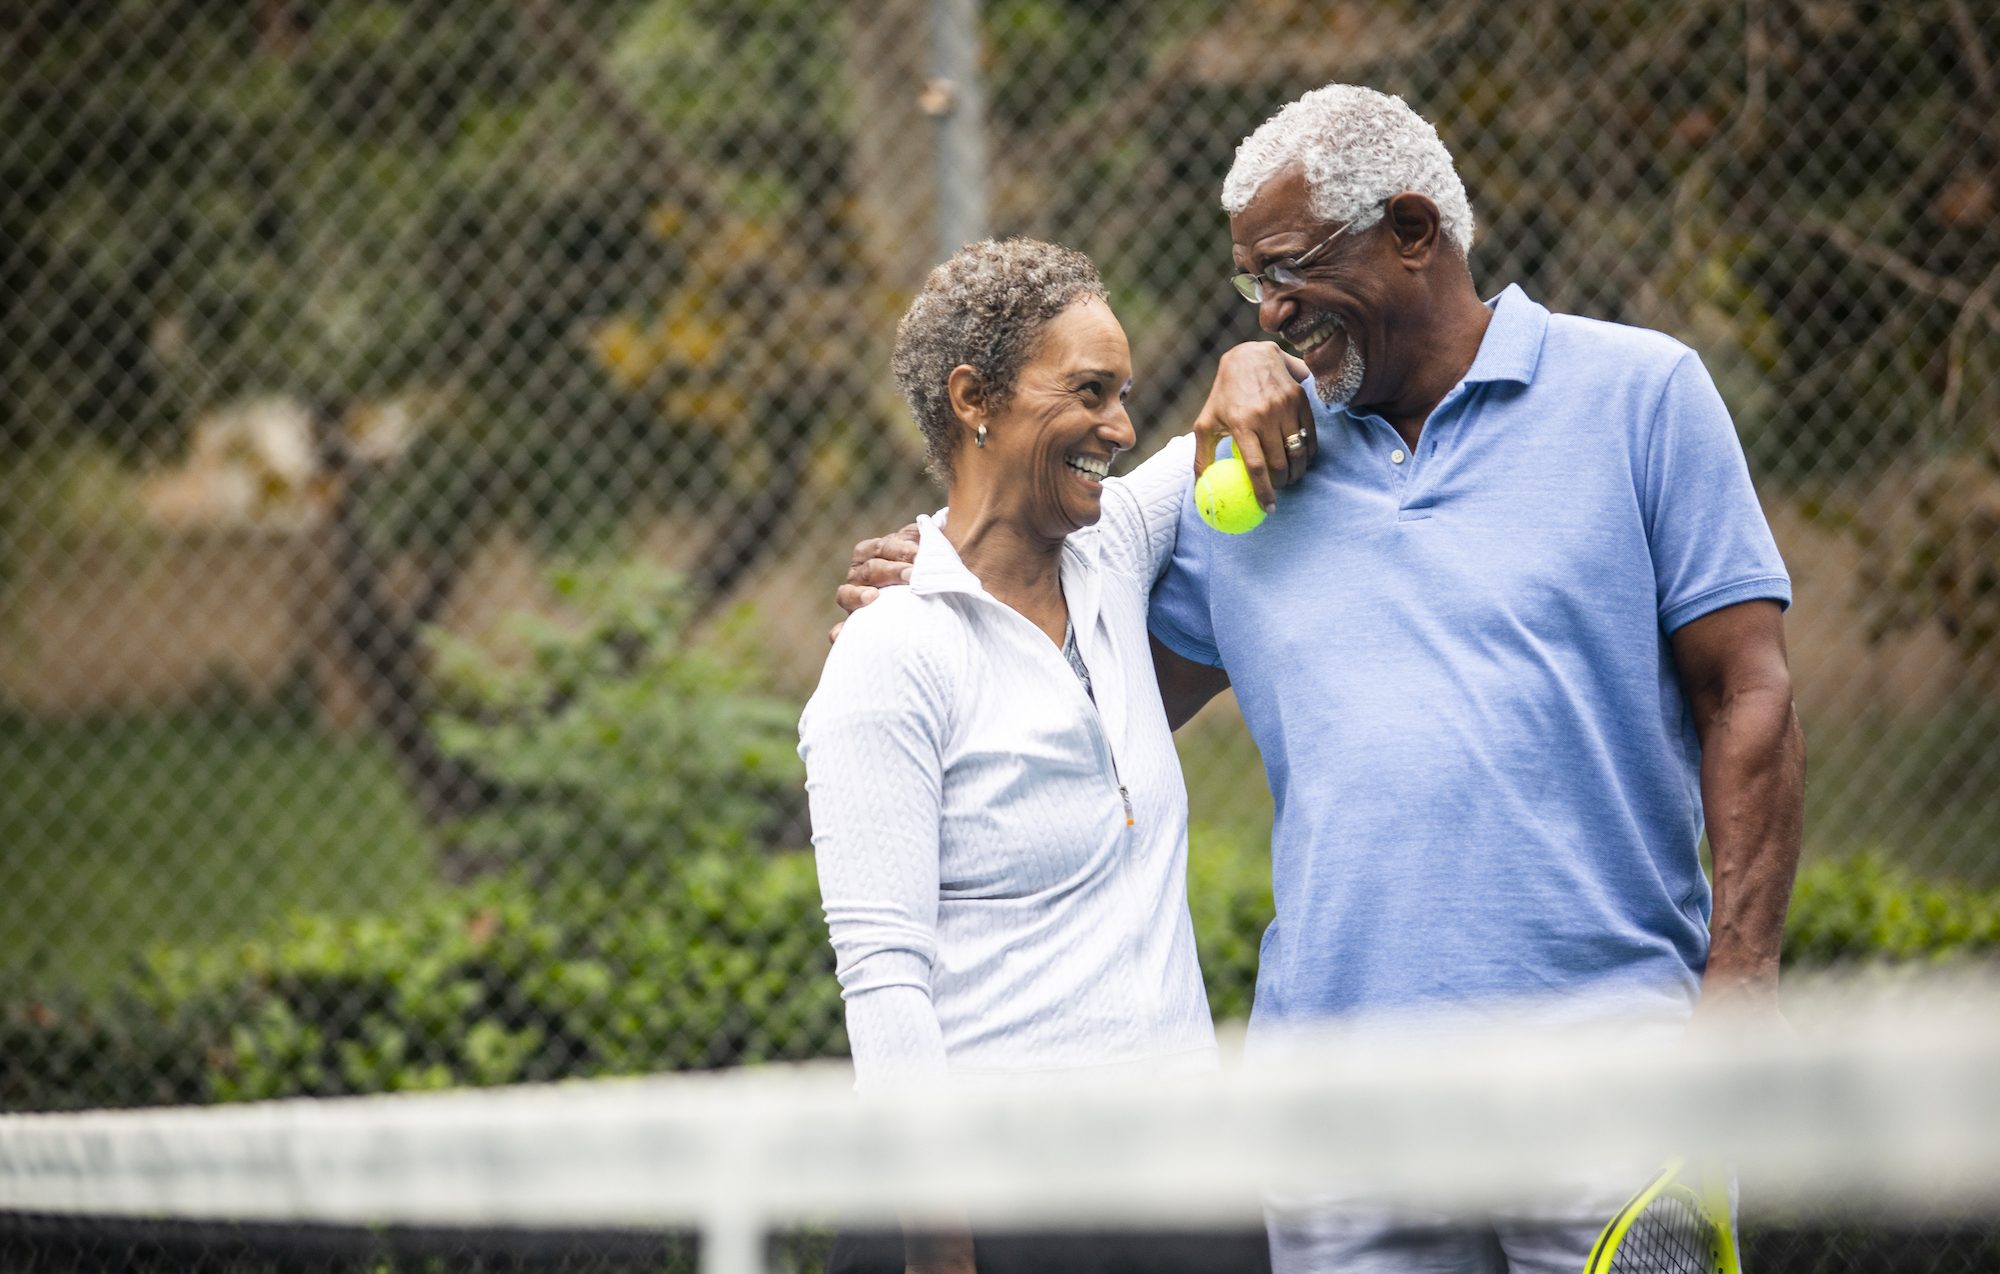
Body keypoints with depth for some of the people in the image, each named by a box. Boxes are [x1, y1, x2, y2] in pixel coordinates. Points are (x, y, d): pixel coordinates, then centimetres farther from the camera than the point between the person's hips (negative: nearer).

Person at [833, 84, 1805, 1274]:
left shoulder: (1638, 393, 4)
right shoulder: (1256, 465, 15)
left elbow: (1748, 700, 0)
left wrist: (1739, 980, -9)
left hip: (1603, 1043, -3)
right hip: (1335, 1077, 3)